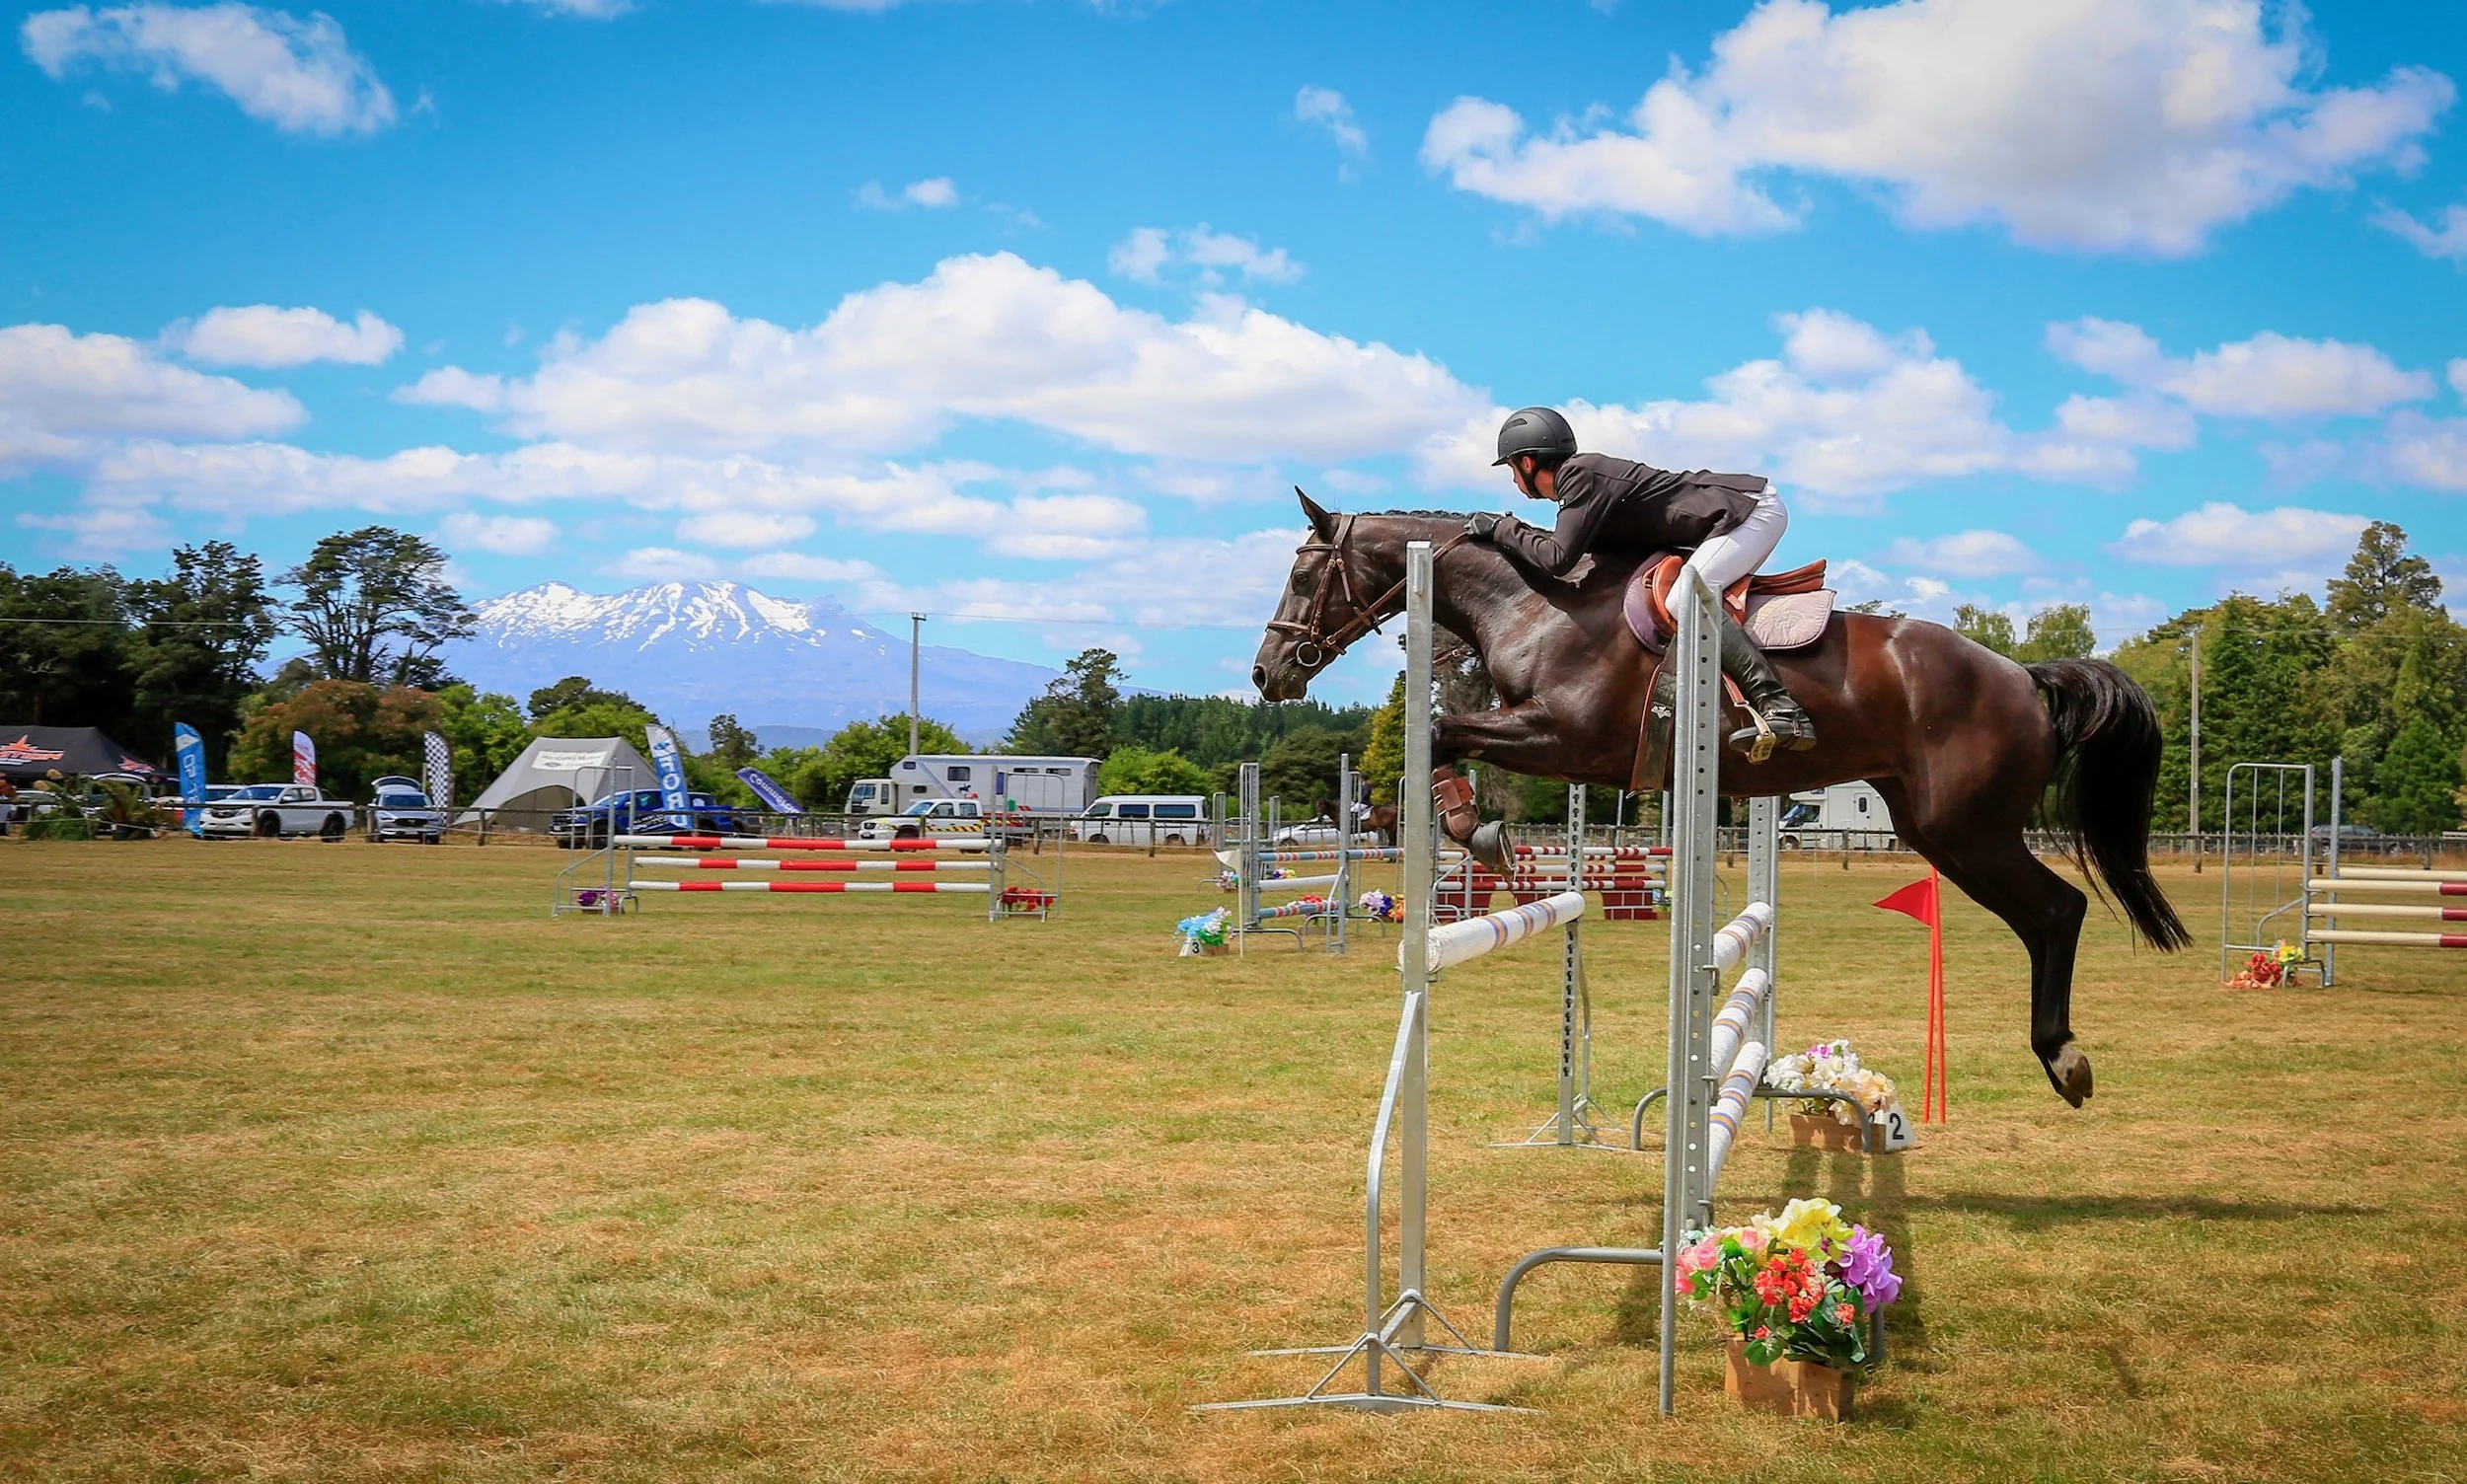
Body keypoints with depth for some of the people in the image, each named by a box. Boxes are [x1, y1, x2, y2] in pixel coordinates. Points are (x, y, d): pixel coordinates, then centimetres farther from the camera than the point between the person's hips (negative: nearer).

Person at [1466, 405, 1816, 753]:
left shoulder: (1580, 474, -14)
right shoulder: (1583, 476, 15)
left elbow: (1558, 559, -22)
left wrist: (1503, 529, -9)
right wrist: (1514, 531, 13)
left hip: (1754, 510, -11)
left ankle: (1782, 709, -39)